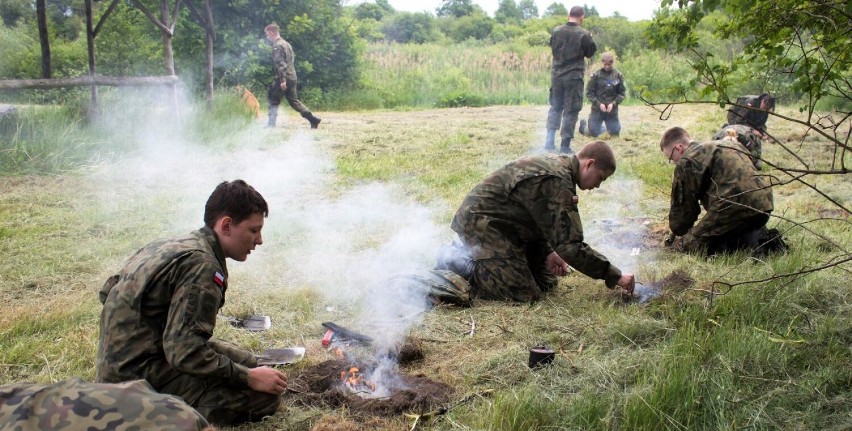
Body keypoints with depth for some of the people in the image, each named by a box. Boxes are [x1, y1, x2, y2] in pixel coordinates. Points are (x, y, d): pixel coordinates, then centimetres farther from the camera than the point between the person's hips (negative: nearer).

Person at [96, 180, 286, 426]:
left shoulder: (169, 246, 9)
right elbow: (184, 352, -28)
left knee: (246, 362, 19)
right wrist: (249, 378, -18)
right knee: (263, 395, -13)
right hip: (143, 379, -10)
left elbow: (108, 292, 17)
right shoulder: (202, 265, -21)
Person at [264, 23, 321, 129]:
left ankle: (271, 124, 3)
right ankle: (313, 119, 5)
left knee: (273, 100, 2)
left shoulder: (277, 46, -12)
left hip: (284, 78, -9)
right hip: (292, 76, 9)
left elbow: (280, 64, -21)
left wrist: (282, 80, -25)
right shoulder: (286, 43, 17)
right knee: (293, 100, 13)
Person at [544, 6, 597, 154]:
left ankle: (550, 140, 9)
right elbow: (590, 53, 1)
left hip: (556, 74, 4)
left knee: (555, 107, 17)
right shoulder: (584, 34, -11)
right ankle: (565, 145, 2)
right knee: (571, 111, 3)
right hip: (574, 76, -4)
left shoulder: (556, 31, -1)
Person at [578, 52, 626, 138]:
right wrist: (599, 104, -14)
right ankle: (583, 125, 32)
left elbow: (622, 93, 2)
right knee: (594, 133, -2)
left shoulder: (618, 76, 1)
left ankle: (608, 127, 37)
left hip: (612, 109, 2)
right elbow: (589, 93, -4)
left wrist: (613, 103, -13)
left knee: (615, 132, 2)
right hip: (597, 109, -2)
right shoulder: (596, 75, -4)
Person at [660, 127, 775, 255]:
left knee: (692, 244, 1)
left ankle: (747, 242, -14)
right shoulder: (728, 145, 27)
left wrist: (678, 231, 24)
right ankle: (755, 234, 5)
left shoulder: (686, 162, 1)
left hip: (735, 208, -9)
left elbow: (682, 202, 5)